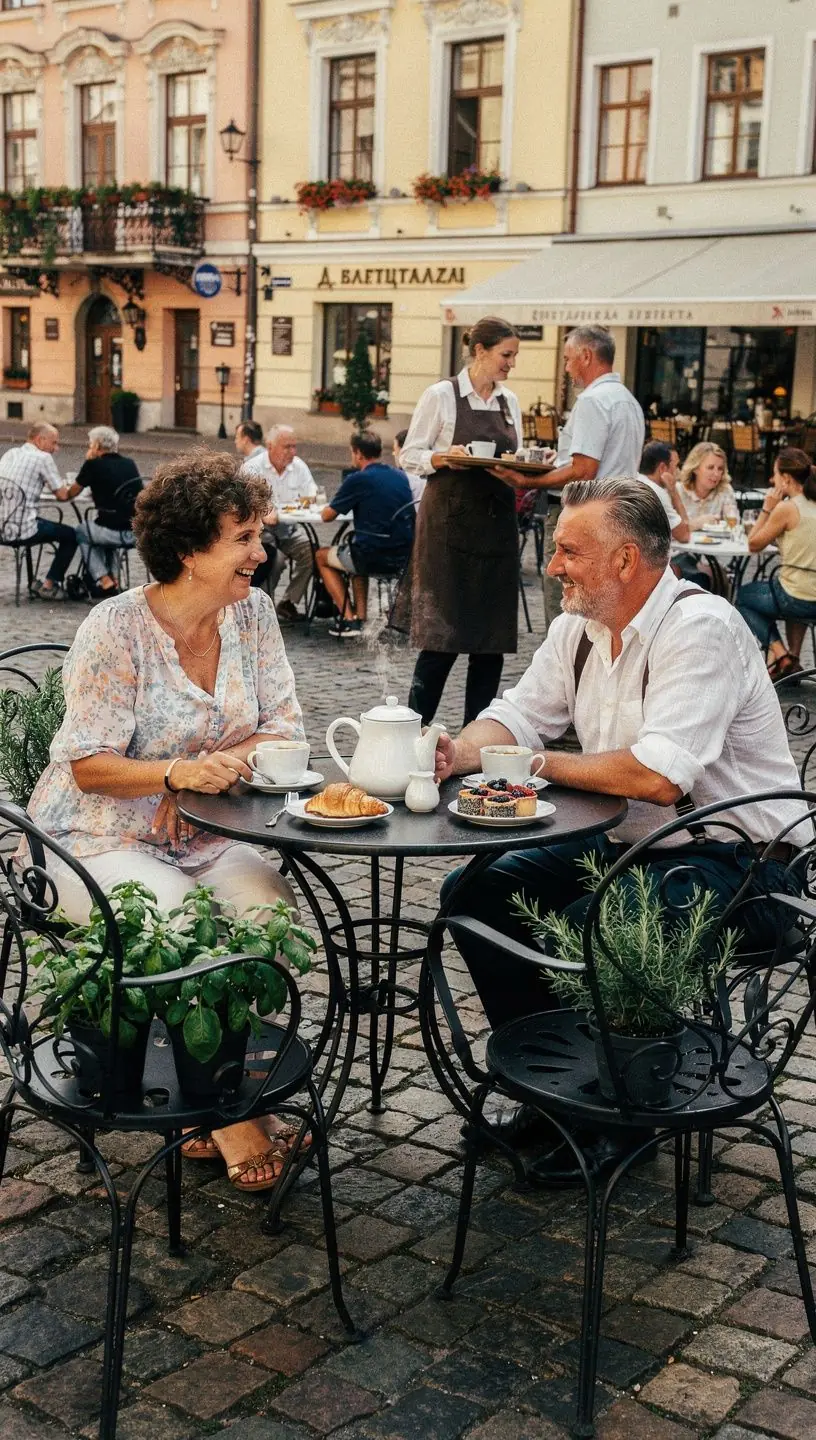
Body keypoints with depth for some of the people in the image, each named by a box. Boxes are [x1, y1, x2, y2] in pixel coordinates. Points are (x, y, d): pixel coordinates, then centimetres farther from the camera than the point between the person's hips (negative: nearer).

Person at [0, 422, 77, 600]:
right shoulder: (43, 458, -10)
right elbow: (63, 495, -8)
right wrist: (57, 487, 13)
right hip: (21, 529, -8)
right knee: (70, 535, 11)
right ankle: (48, 586, 11)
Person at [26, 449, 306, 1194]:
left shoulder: (252, 612, 1)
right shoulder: (116, 629, -14)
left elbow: (285, 729, 2)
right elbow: (88, 765, -14)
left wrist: (212, 770, -15)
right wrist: (177, 771, -30)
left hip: (203, 835, 5)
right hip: (99, 838, -4)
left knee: (272, 905, -24)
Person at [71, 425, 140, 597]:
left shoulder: (93, 465, -4)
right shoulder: (130, 464, 11)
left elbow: (70, 494, 10)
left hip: (114, 533, -5)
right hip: (137, 532, 5)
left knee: (81, 532, 25)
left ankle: (104, 581, 16)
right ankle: (112, 576, 31)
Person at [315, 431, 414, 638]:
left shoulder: (358, 479, -10)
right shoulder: (401, 476, 8)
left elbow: (326, 516, -1)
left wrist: (331, 507, 21)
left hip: (373, 558, -7)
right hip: (403, 558, 7)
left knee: (322, 555, 21)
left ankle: (349, 619, 12)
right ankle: (361, 616, 25)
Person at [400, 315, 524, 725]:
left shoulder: (510, 402, 14)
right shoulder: (441, 396, -3)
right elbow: (410, 456, -2)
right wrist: (445, 457, -20)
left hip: (497, 525, 6)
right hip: (449, 523, -6)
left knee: (493, 632, 4)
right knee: (443, 629, -9)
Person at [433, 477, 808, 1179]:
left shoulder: (701, 627, -22)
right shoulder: (579, 625, 5)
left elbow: (656, 777, -31)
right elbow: (520, 715, 9)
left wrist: (539, 763, -17)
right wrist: (461, 752, -14)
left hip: (730, 861, -9)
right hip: (623, 844, 9)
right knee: (474, 894, -1)